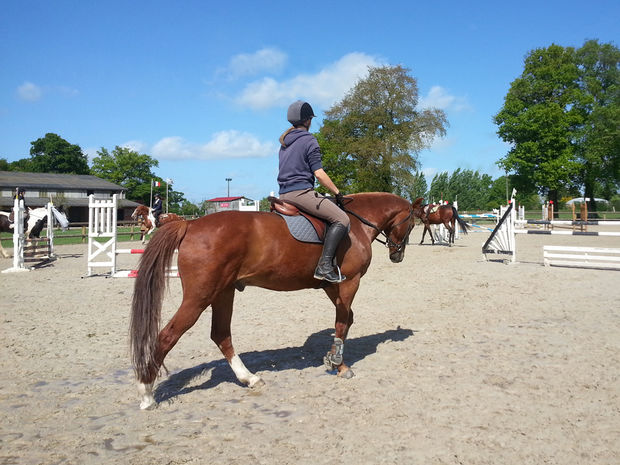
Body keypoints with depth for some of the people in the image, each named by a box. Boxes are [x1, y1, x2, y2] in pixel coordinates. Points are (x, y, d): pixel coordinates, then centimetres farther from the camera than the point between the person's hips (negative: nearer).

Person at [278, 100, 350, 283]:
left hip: (284, 194, 9)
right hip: (301, 192, -9)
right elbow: (319, 173, -13)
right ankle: (324, 266, -25)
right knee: (342, 220, -13)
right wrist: (337, 192, -3)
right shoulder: (309, 140, -6)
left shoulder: (284, 142, 19)